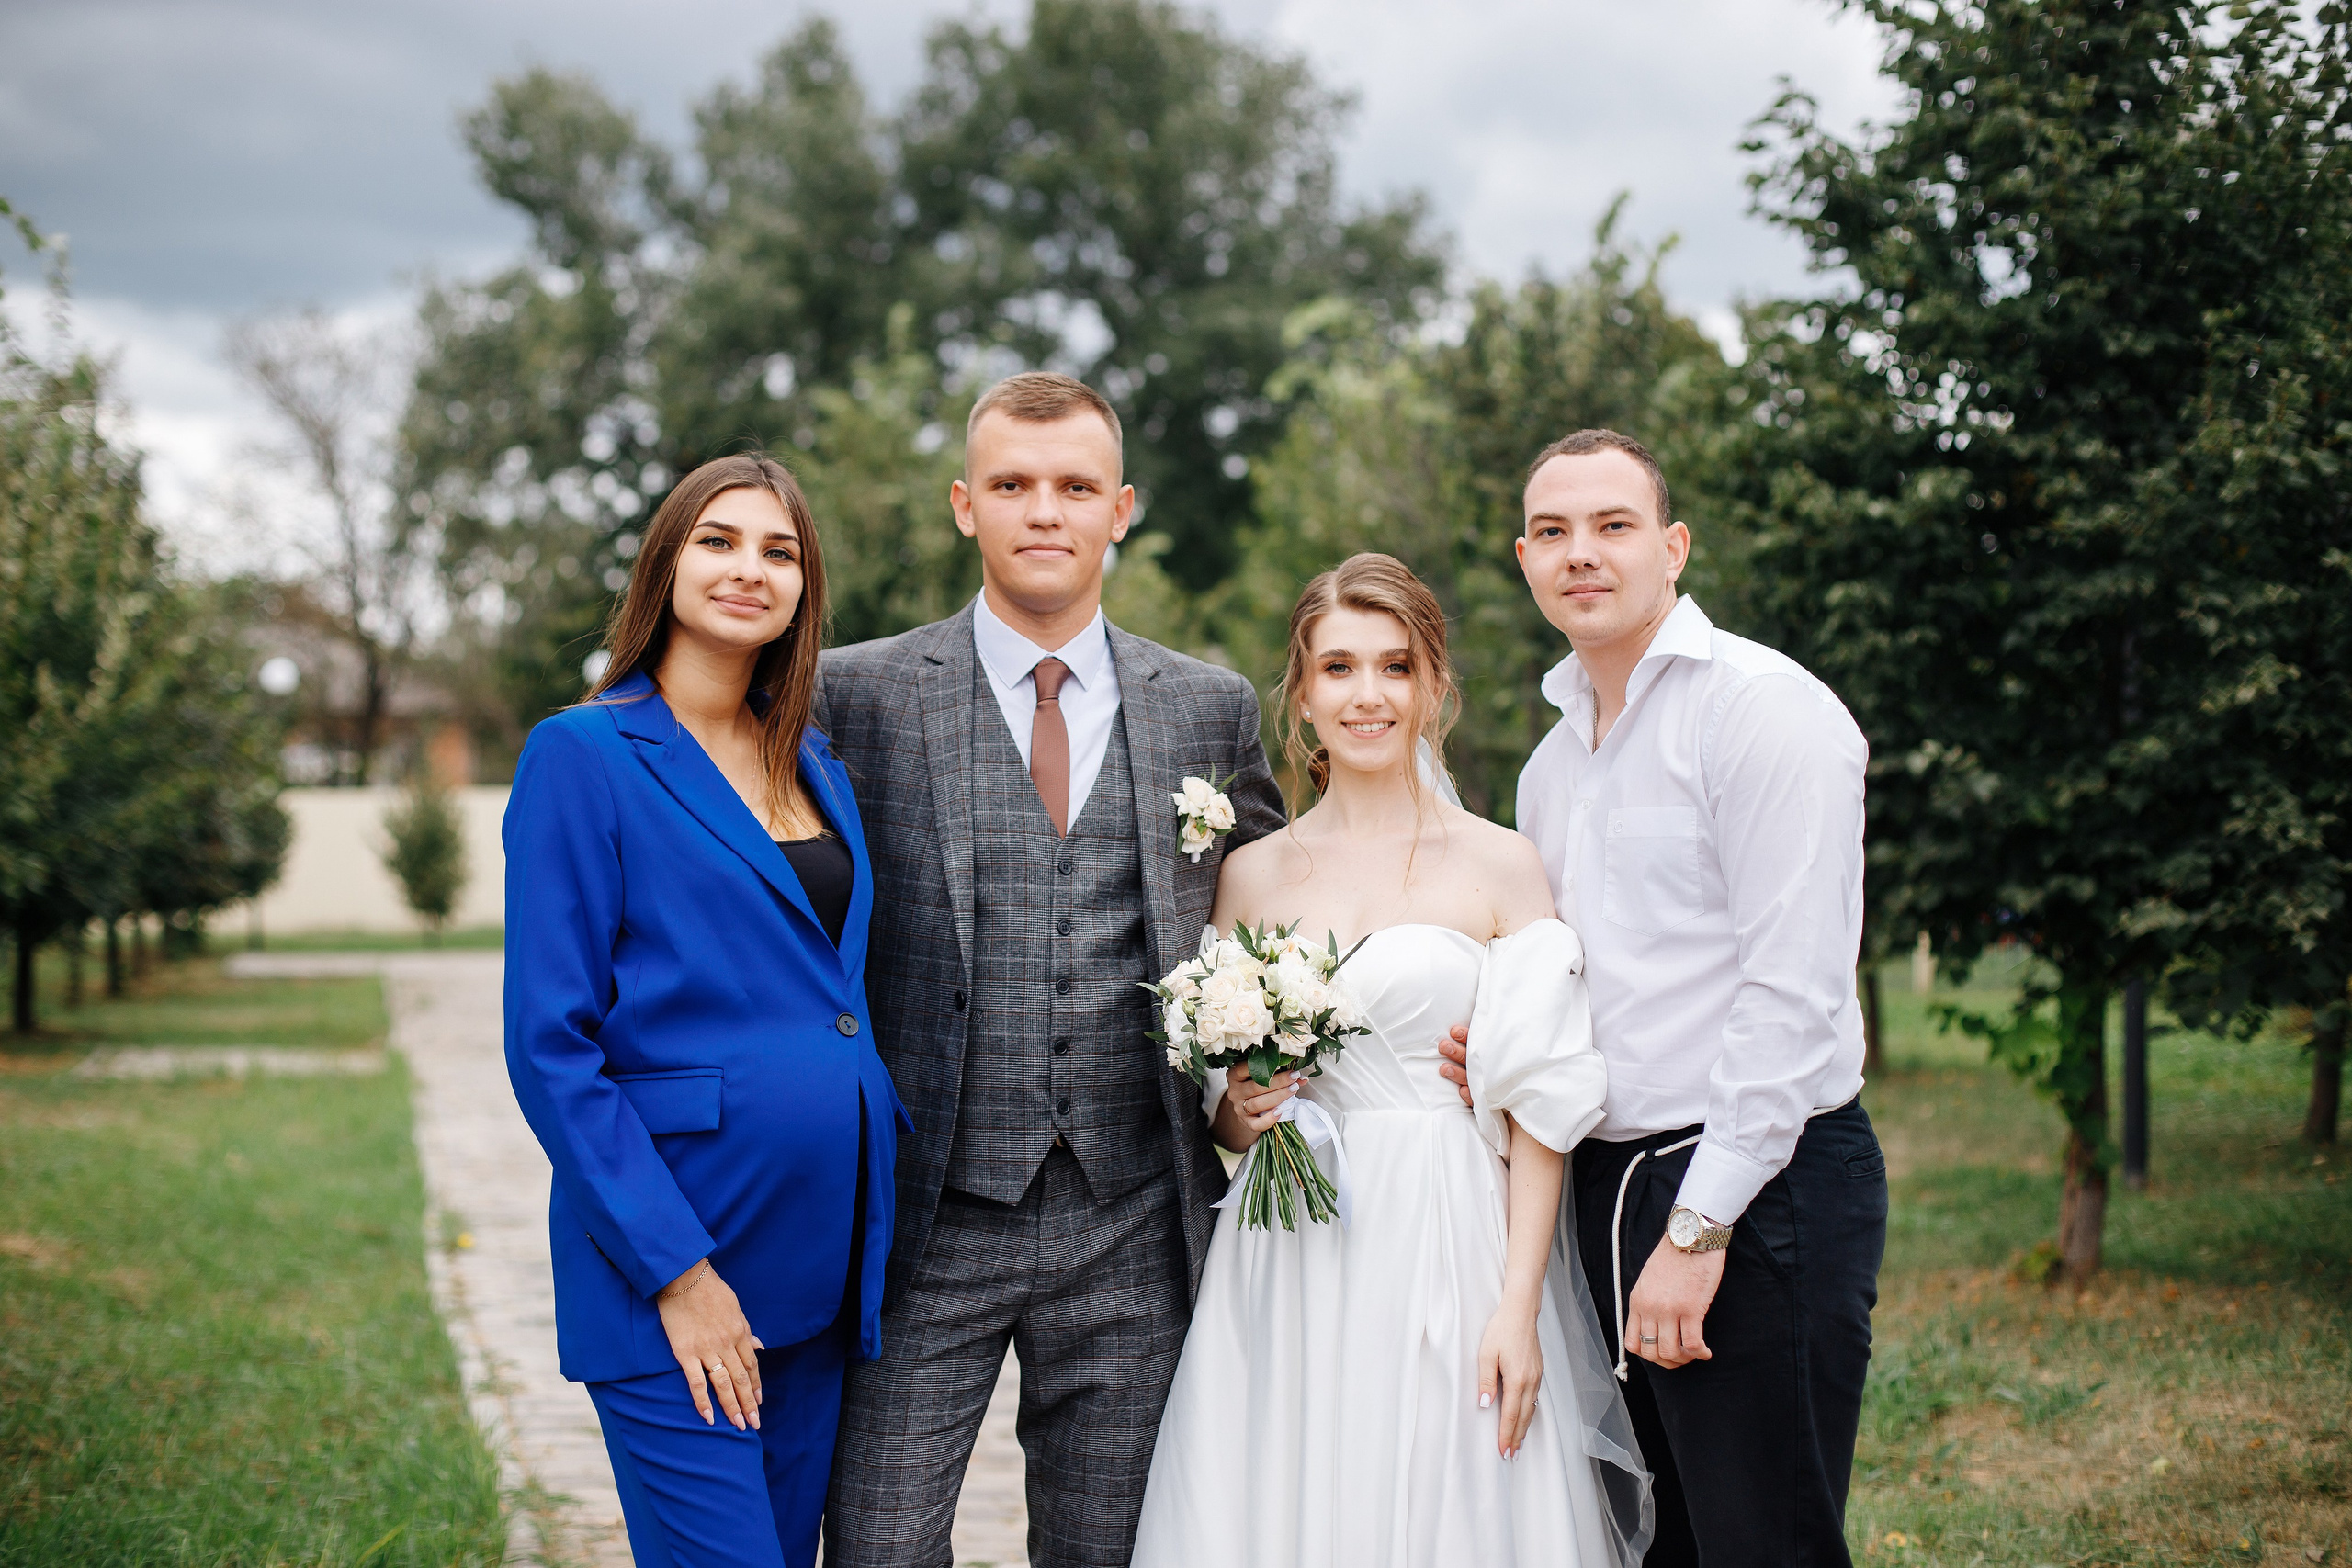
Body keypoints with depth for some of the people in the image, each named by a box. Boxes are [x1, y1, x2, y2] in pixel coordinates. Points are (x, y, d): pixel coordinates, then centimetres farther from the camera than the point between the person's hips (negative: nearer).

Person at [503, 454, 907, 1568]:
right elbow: (549, 1046, -11)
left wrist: (874, 1243, 9)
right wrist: (674, 1269, -16)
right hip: (669, 1269, -7)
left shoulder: (815, 766, 14)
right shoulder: (586, 754, -6)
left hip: (821, 1266, 7)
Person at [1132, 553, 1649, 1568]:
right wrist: (1239, 1113, -7)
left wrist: (1519, 1309, -11)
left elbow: (1539, 1109, -4)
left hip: (1452, 1255, -2)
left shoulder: (1501, 866, 0)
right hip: (1289, 1266, 3)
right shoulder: (1251, 875, 9)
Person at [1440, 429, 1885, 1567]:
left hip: (1758, 1194, -8)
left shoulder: (1764, 706, -10)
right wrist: (1498, 1060, 5)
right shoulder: (1552, 763, 17)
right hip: (1606, 1191, 8)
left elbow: (1792, 993, -17)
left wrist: (1700, 1226, -18)